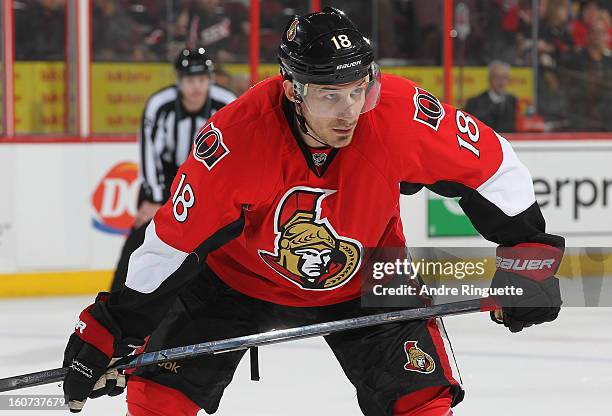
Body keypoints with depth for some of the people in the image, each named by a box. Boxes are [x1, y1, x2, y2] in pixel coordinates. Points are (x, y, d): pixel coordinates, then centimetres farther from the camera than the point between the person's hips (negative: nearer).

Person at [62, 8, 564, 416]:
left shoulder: (400, 114, -32)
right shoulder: (237, 136, -34)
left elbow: (491, 165, -15)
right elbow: (172, 241, -23)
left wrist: (530, 251, -14)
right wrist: (113, 328, -24)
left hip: (364, 279, 1)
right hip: (241, 275, 0)